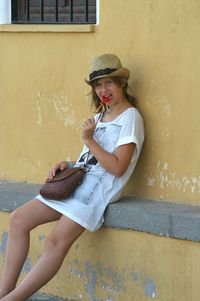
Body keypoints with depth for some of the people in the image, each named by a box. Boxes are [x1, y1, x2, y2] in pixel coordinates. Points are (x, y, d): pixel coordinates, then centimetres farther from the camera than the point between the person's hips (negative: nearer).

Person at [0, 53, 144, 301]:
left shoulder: (130, 117, -4)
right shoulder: (99, 117, 22)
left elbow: (117, 168, -13)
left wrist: (89, 140, -14)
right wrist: (68, 165, 4)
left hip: (99, 187, -9)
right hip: (77, 181, 9)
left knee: (55, 242, -22)